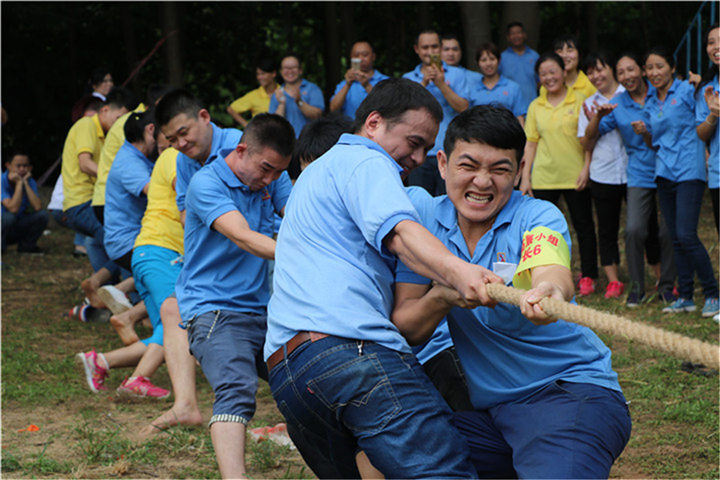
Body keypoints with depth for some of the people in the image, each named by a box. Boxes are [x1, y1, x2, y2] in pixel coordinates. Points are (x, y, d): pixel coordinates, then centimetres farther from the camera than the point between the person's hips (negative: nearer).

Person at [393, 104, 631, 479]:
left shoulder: (538, 218, -8)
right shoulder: (424, 215, 2)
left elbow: (552, 272, -32)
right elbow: (404, 330, -2)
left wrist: (551, 291, -57)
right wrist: (441, 297, -24)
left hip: (573, 391, -4)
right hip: (481, 412, 4)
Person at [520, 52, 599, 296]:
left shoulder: (579, 101, -1)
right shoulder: (535, 106, 8)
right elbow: (531, 143, 10)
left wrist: (586, 169, -10)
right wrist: (525, 177, 6)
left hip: (575, 176, -2)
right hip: (544, 177, 3)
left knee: (583, 226, 5)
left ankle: (588, 276, 15)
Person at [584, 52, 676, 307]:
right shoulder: (617, 104, 6)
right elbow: (589, 137, 8)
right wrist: (598, 117, -12)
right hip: (639, 175, 1)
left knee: (667, 232, -2)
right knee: (634, 230, -14)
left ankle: (667, 285, 15)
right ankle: (636, 288, 0)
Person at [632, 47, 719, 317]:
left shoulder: (687, 91, -2)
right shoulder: (651, 105, 16)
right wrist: (644, 132, 4)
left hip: (688, 171, -6)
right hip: (664, 172, 6)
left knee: (686, 236, -15)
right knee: (676, 239, 7)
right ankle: (685, 297, 12)